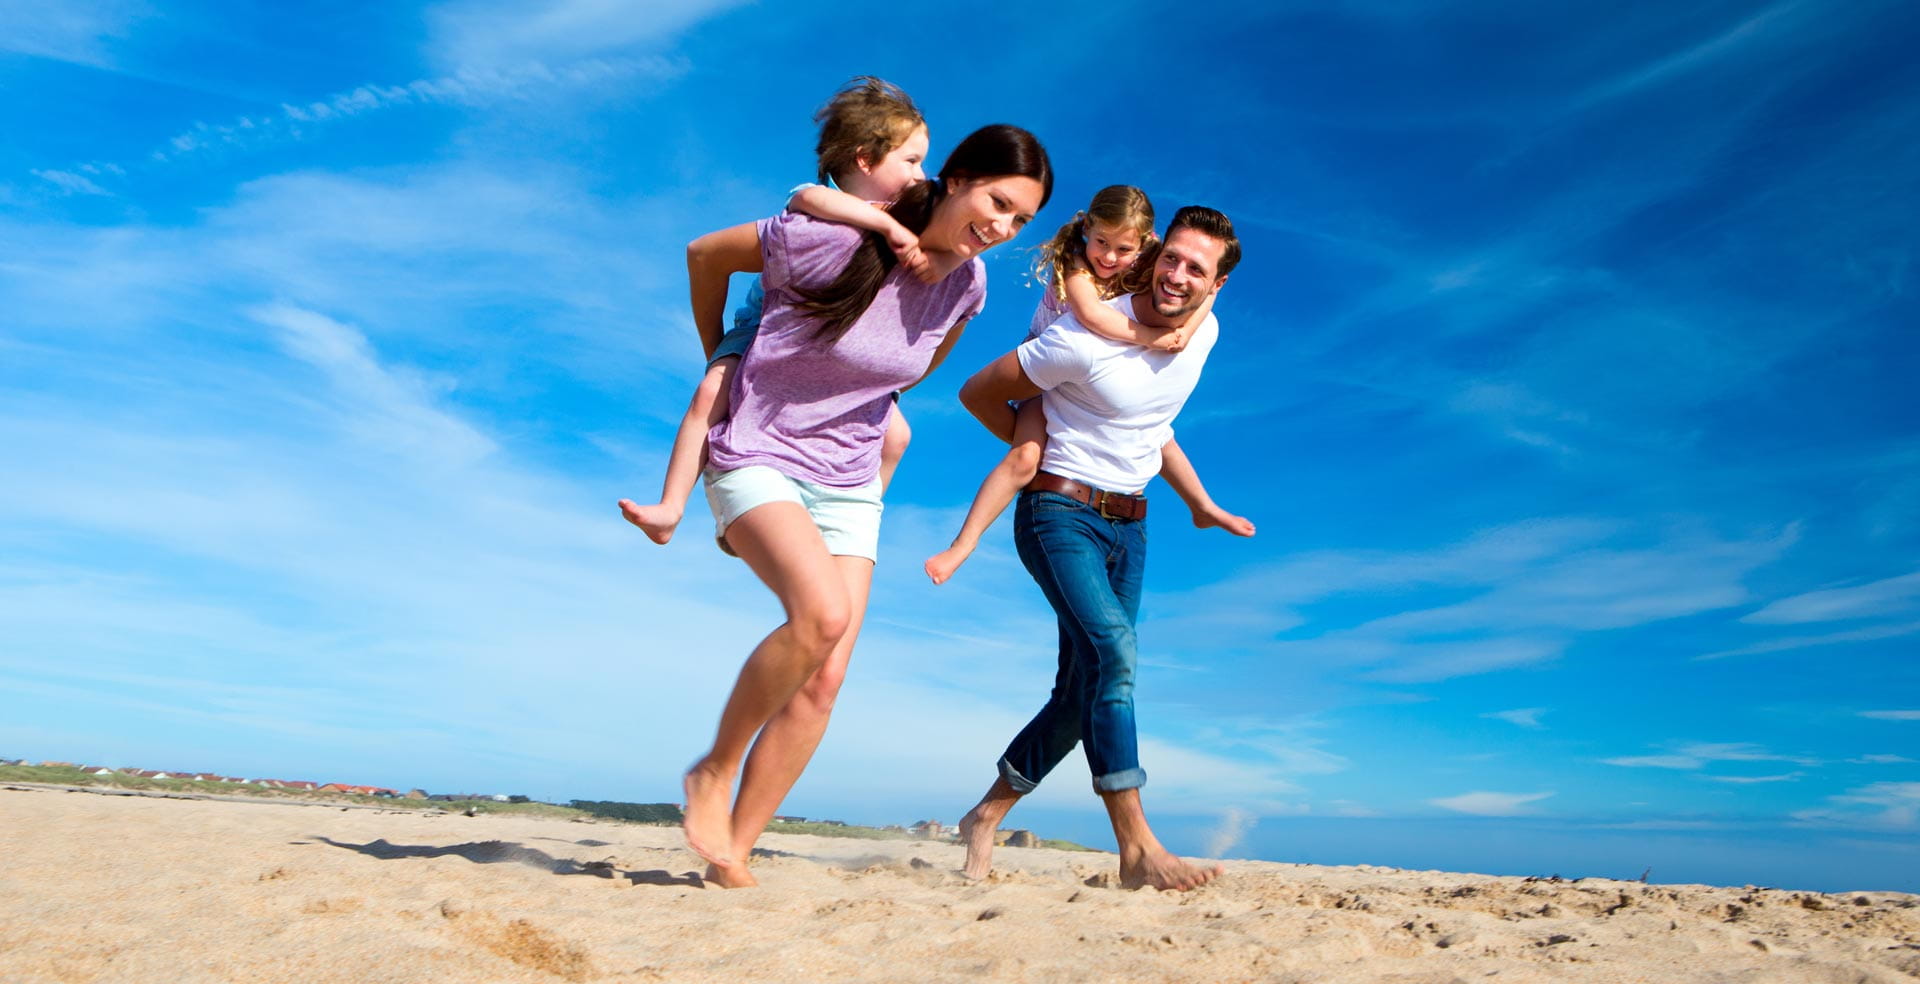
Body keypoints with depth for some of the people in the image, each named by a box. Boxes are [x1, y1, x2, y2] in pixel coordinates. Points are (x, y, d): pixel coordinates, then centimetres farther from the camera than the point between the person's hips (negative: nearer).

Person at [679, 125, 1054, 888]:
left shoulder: (967, 285, -2)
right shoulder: (835, 240, -19)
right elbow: (706, 253, -2)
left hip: (848, 486, 5)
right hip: (757, 461, -5)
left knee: (823, 684, -4)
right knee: (822, 612, -30)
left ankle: (734, 853, 12)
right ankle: (712, 771, -6)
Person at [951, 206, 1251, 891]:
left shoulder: (1204, 333, 3)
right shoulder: (1088, 339, -19)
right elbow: (978, 392, -7)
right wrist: (1035, 447, 6)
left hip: (1129, 525, 7)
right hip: (1060, 514, -7)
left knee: (1085, 690, 6)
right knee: (1112, 648, -26)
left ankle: (987, 815, 23)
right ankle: (1137, 848, -22)